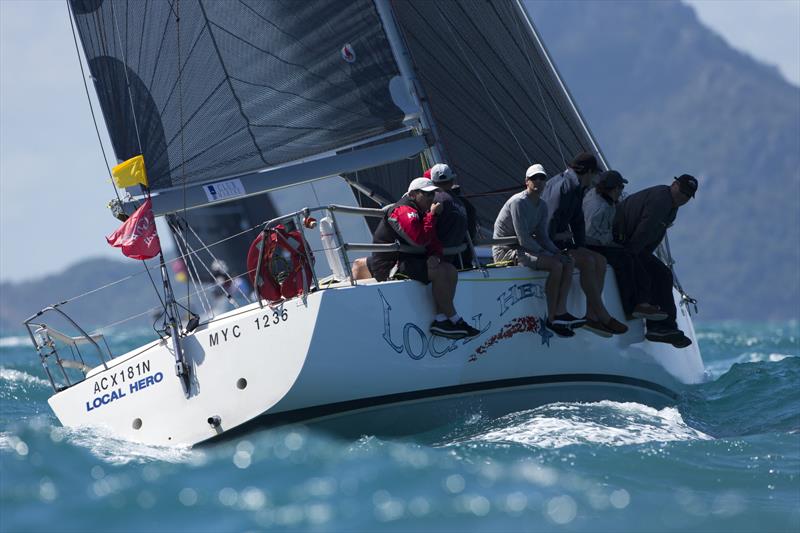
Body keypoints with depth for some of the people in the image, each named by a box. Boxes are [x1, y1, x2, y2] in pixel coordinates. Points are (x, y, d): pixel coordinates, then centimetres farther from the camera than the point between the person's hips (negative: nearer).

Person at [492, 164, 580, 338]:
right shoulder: (518, 202, -17)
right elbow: (524, 240, -22)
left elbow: (542, 236, 12)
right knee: (556, 265, -25)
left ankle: (560, 312, -15)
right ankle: (552, 318, -19)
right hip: (506, 251, -10)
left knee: (567, 262, -4)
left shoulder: (542, 206, 11)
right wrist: (548, 255, -18)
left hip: (523, 249, 10)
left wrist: (556, 252, -7)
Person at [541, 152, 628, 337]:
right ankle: (602, 316, -20)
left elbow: (578, 221, 17)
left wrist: (581, 249, 6)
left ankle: (591, 315, -11)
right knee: (587, 261, -25)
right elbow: (551, 218, -23)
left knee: (600, 260, -4)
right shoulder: (564, 185, -17)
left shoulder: (577, 188, 16)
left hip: (561, 241, 10)